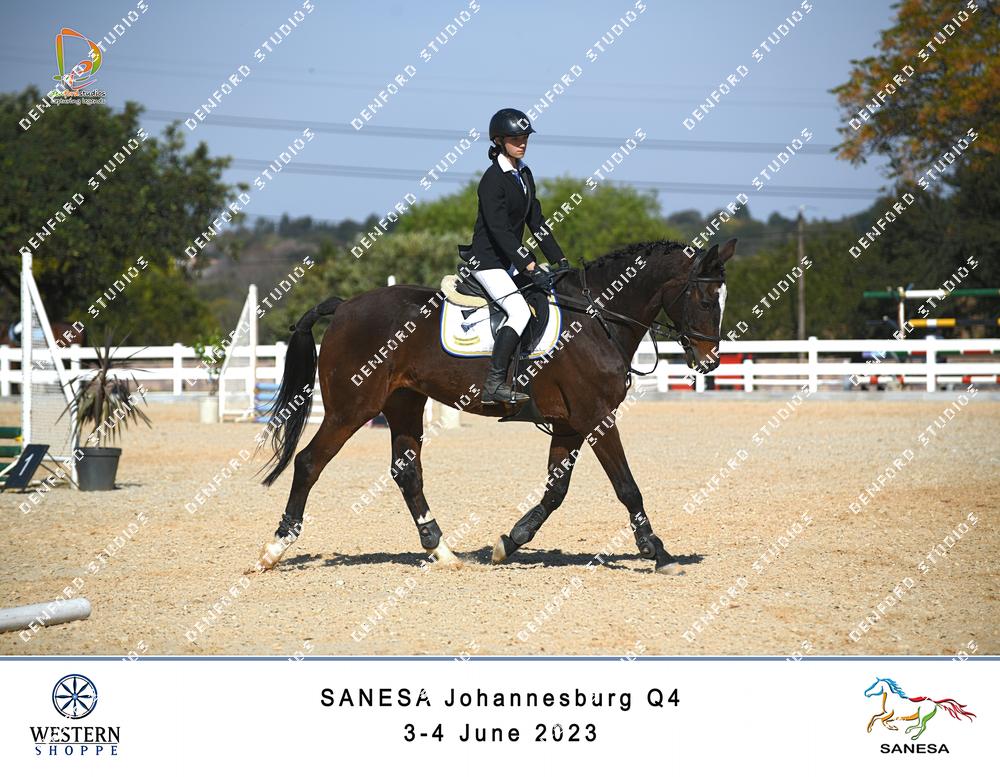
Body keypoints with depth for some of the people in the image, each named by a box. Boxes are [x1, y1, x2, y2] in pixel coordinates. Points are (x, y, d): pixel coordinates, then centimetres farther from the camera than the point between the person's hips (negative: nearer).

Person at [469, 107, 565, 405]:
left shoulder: (524, 174, 10)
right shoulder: (493, 179, -17)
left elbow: (535, 221, 13)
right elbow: (500, 230, -24)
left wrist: (559, 260, 6)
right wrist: (530, 267, -27)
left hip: (511, 261, 9)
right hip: (488, 260, -9)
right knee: (520, 311, -24)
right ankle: (494, 384, -24)